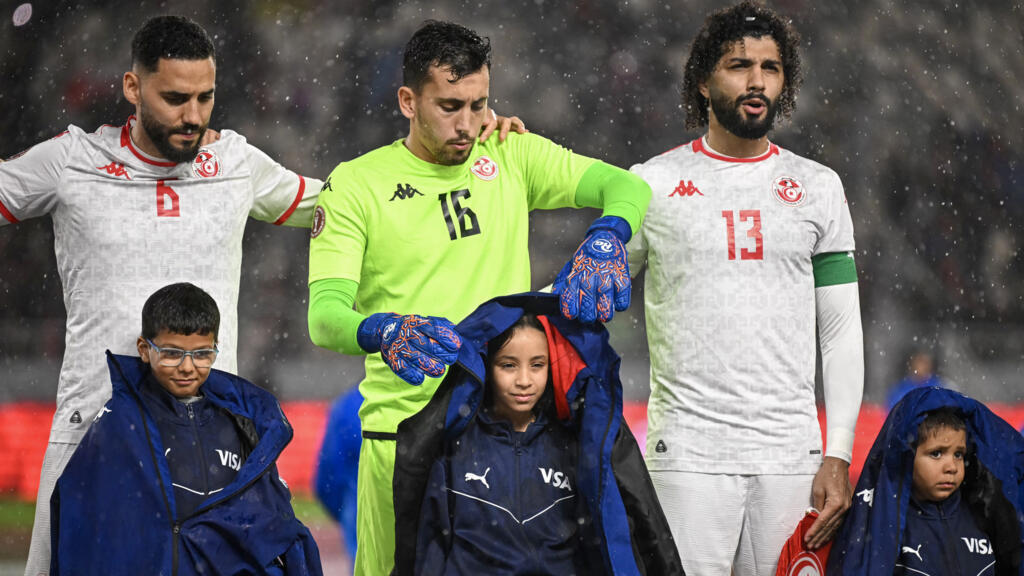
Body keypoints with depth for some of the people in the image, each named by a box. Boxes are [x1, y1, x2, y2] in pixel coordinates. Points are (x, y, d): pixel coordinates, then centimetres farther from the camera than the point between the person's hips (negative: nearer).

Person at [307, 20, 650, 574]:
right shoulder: (355, 183, 0)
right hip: (403, 432, -2)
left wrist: (604, 240, -23)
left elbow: (627, 186, 0)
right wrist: (381, 332, -34)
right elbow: (323, 314, -10)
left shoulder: (511, 157, 9)